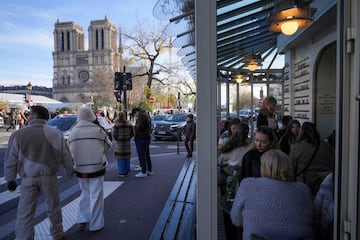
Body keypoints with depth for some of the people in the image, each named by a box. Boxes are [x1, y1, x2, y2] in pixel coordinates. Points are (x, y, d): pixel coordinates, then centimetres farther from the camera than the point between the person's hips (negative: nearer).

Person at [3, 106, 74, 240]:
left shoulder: (18, 134, -8)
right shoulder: (55, 133, -5)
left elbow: (10, 160, -2)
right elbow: (65, 156, 1)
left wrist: (10, 179, 12)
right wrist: (69, 170, 17)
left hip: (28, 179, -1)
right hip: (49, 177, 2)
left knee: (25, 214, 9)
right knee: (53, 206, 19)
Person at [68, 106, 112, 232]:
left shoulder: (73, 132, -3)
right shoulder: (98, 130, -11)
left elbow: (70, 150, 7)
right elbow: (108, 146, 3)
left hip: (80, 170, 3)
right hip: (96, 169, -3)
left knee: (85, 193, 24)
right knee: (96, 196, 8)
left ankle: (82, 220, 24)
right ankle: (95, 225, 17)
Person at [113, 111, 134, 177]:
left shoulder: (116, 125, -12)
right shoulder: (129, 124, 1)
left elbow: (114, 134, -11)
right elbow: (132, 134, 4)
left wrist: (116, 139, 8)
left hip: (119, 143, -5)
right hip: (127, 142, 5)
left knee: (121, 157, 1)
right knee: (127, 156, 15)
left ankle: (122, 172, 4)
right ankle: (127, 171, 24)